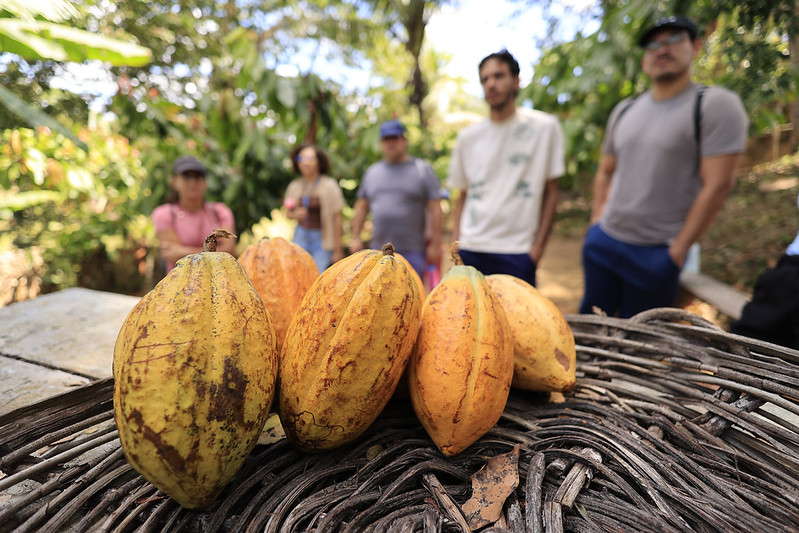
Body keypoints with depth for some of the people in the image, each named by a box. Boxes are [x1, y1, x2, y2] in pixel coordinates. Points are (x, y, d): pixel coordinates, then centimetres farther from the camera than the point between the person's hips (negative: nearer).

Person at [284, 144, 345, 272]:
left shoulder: (329, 186, -9)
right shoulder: (295, 186, 5)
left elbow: (337, 218, -9)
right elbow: (288, 212, 19)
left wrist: (337, 250, -10)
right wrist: (295, 215, -7)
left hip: (322, 239, -4)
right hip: (301, 236, 5)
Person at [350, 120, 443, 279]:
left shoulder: (422, 170, 1)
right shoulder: (372, 172, 13)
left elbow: (436, 209, -3)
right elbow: (361, 207, 17)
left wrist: (435, 244, -7)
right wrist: (355, 237, 11)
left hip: (412, 252, -3)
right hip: (379, 250, 4)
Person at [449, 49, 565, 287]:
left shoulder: (544, 127, 2)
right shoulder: (467, 137, 8)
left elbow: (550, 192, 3)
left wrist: (538, 247, -4)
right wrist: (456, 247, 3)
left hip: (517, 252, -2)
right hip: (470, 249, 2)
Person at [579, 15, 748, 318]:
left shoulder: (716, 105, -7)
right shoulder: (624, 110, 11)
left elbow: (717, 185, -12)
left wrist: (678, 250, -13)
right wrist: (597, 222, 7)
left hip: (655, 254, -5)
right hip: (601, 241, 5)